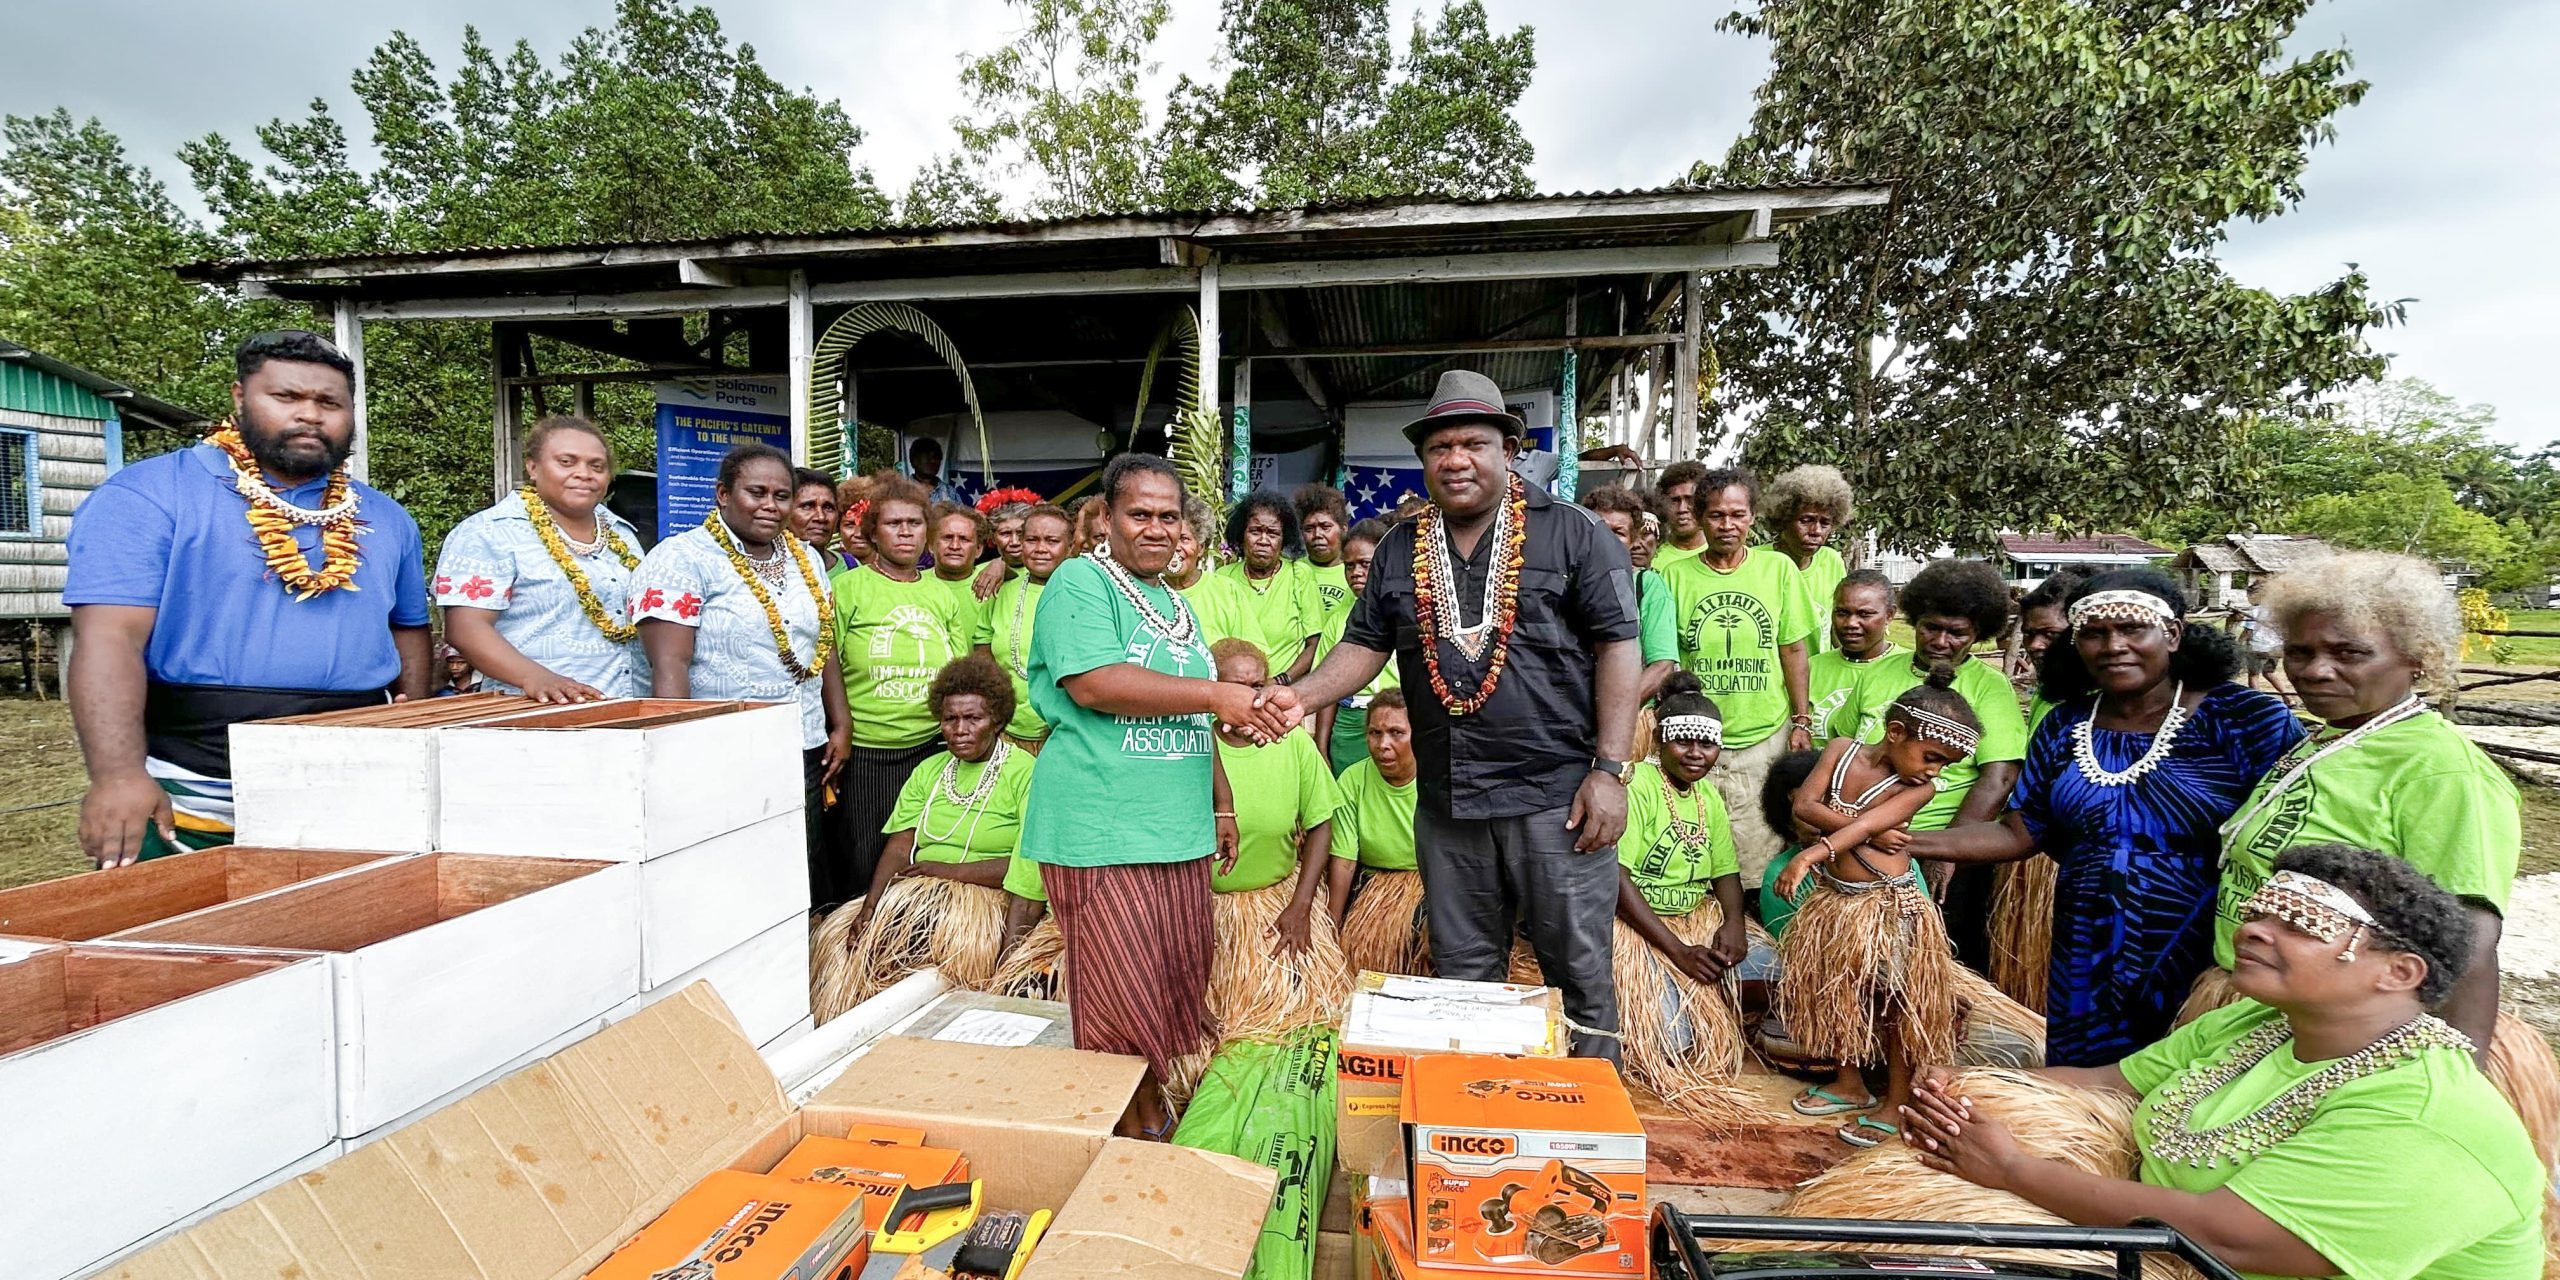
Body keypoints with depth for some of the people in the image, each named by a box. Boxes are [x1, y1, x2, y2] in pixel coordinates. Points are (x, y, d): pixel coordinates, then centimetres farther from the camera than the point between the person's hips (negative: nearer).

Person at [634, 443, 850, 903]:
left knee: (807, 894, 11)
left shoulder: (805, 559, 13)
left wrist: (842, 725, 13)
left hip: (806, 753, 6)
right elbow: (670, 665, -16)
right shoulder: (682, 559, -8)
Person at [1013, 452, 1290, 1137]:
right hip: (1101, 832, -8)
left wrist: (1222, 806, 23)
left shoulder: (1174, 604, 18)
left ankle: (1153, 1106, 33)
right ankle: (1127, 1127, 19)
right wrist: (1215, 694, -19)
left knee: (1178, 988, 15)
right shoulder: (1080, 581, -6)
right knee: (1122, 1002, 0)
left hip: (1179, 832, 8)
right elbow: (1094, 684, -22)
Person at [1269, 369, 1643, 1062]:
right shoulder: (1399, 550, 10)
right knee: (1463, 976, 16)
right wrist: (1298, 695, -9)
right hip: (1446, 803, 4)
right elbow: (1366, 645, 9)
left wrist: (1609, 770, -12)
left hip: (1555, 797, -4)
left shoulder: (1573, 533, -3)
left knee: (1580, 971, 7)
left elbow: (1617, 646, -6)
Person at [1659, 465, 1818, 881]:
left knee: (1762, 847, 7)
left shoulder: (1778, 568, 1)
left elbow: (1792, 650, 6)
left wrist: (1802, 721, 4)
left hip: (1766, 735, 1)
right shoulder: (1674, 575, -3)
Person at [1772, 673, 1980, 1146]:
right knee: (1838, 993, 16)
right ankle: (1849, 1084, 34)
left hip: (1888, 907, -4)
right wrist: (1869, 833, -22)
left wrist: (1809, 855, -39)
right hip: (1833, 897, 4)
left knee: (1895, 1001, 4)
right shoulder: (1842, 749, -5)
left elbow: (1866, 825, -27)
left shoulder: (1919, 787, -14)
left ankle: (1897, 1103, 21)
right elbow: (1805, 806, -12)